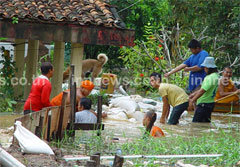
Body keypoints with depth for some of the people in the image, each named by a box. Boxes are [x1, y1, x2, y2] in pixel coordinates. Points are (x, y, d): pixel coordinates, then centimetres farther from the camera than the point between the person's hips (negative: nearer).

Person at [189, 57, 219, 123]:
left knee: (195, 123, -10)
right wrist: (193, 94, 21)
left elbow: (202, 91, -24)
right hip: (210, 103, 10)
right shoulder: (215, 75, 12)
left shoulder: (210, 78, -21)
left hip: (204, 104, -10)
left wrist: (192, 101, -21)